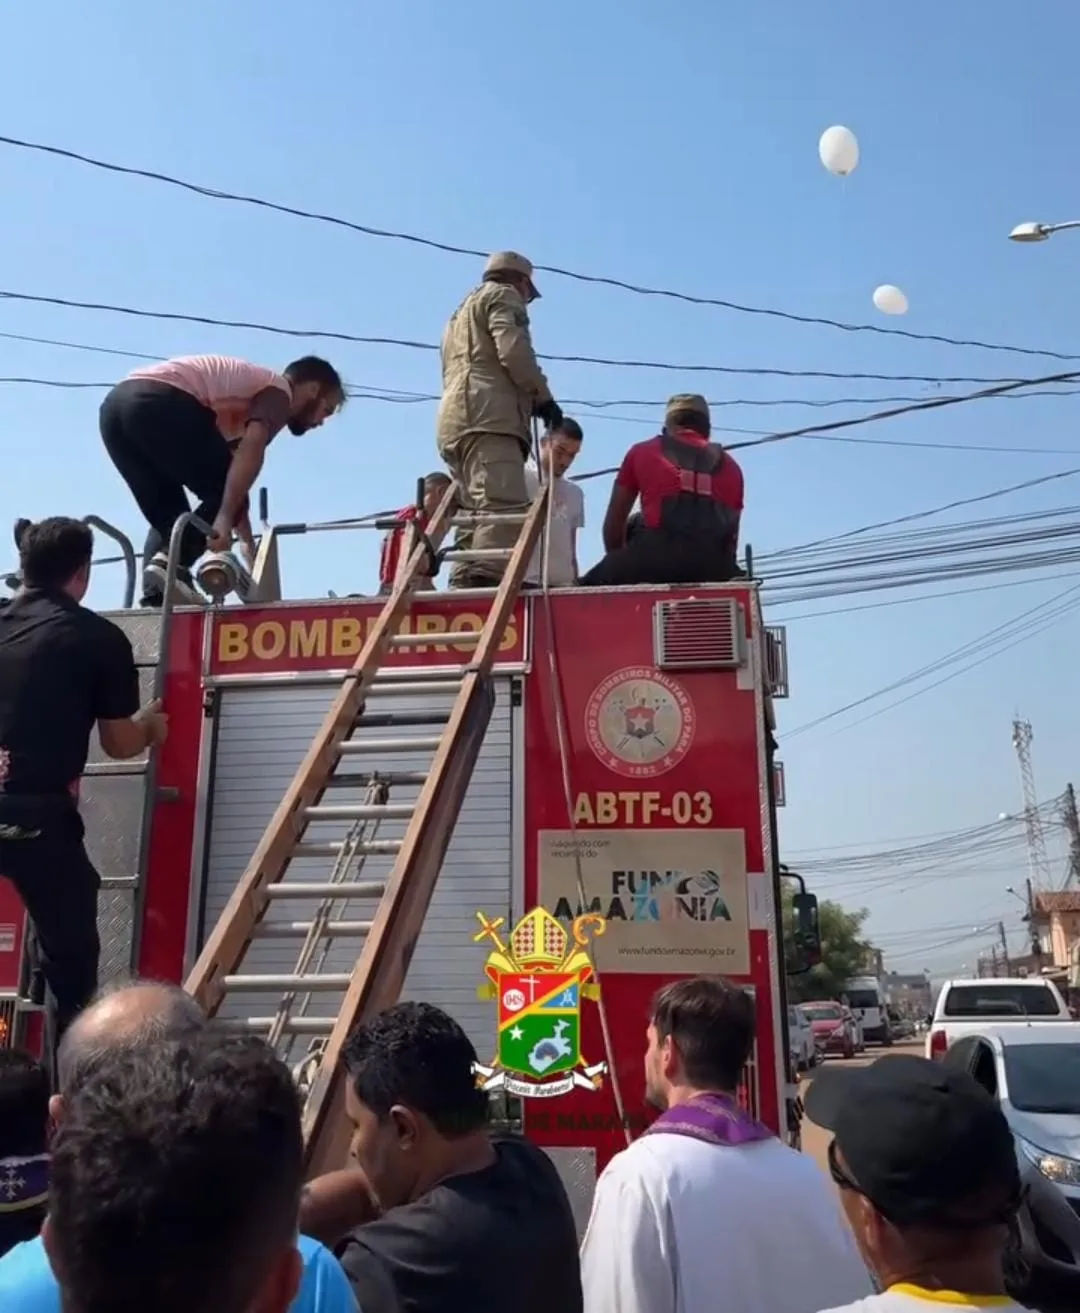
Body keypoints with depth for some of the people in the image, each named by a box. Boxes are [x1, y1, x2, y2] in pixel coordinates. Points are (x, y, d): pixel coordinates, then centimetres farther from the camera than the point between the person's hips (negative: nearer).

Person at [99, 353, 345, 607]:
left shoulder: (247, 389, 34)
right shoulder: (278, 390, 8)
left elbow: (233, 473, 37)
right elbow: (251, 451, -13)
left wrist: (248, 542, 38)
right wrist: (226, 517, -20)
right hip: (158, 402, -9)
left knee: (166, 516, 18)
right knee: (223, 494, 2)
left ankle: (156, 598, 3)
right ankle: (171, 564, -15)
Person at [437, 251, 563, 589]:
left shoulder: (462, 312, 39)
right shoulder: (501, 295, 13)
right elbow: (513, 349, -6)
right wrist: (542, 397, 2)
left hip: (456, 420, 9)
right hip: (486, 415, -9)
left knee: (478, 515, 1)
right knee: (504, 510, -24)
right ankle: (486, 584, -41)